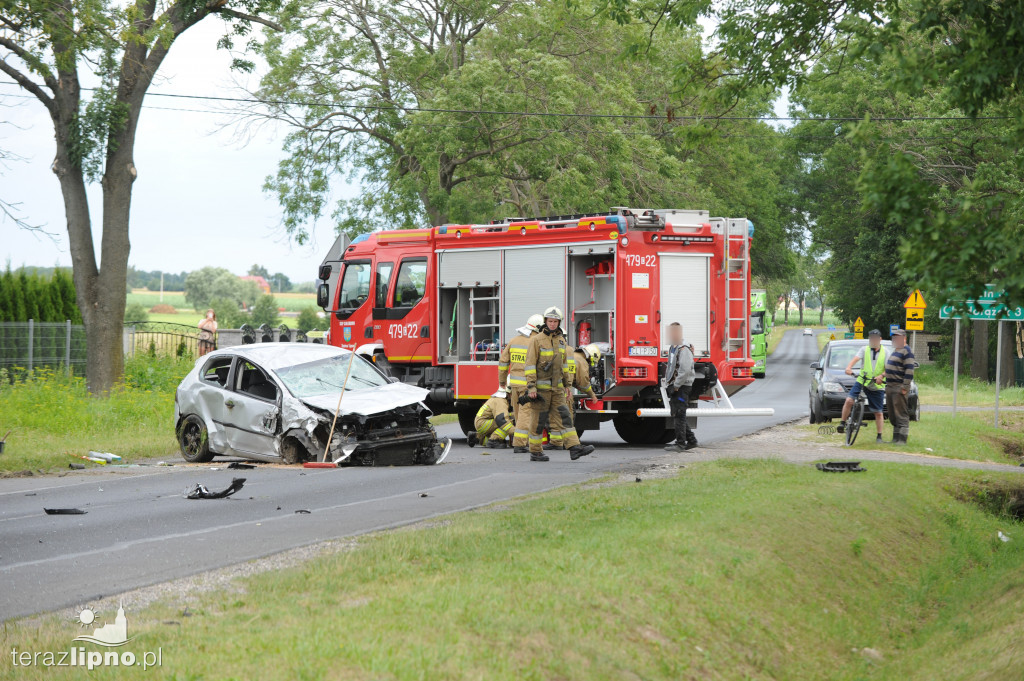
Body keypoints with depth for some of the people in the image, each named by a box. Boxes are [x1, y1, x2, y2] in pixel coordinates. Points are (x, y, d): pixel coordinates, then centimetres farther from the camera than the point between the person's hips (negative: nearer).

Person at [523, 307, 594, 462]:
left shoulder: (561, 340, 12)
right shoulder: (537, 340, -7)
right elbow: (530, 364, -11)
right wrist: (531, 387, -18)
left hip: (556, 387, 6)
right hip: (541, 387, -6)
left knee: (563, 416, -2)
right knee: (539, 419, -1)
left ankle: (575, 448, -8)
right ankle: (535, 452, 7)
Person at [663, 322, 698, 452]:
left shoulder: (684, 349, -14)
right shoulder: (672, 348, 17)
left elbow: (685, 370, -22)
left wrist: (676, 386, -18)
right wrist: (669, 383, 17)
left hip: (682, 387, -10)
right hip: (674, 387, 10)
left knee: (679, 415, -10)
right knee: (676, 416, 13)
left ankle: (680, 444, -7)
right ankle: (691, 440, 21)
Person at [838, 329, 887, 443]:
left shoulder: (885, 352, 5)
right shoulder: (864, 350, 5)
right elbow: (855, 359, -12)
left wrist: (882, 376, -24)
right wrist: (849, 367, -33)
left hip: (877, 386, 0)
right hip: (861, 381, 0)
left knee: (878, 412, 4)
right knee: (849, 400, -21)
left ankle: (879, 436, 15)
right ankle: (843, 423, -7)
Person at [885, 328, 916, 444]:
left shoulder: (906, 351, -10)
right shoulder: (895, 351, 20)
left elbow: (909, 370, -18)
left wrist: (905, 387, -21)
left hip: (899, 387, -10)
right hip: (890, 386, 10)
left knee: (901, 414, -8)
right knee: (892, 414, 13)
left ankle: (902, 439, -9)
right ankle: (895, 438, 19)